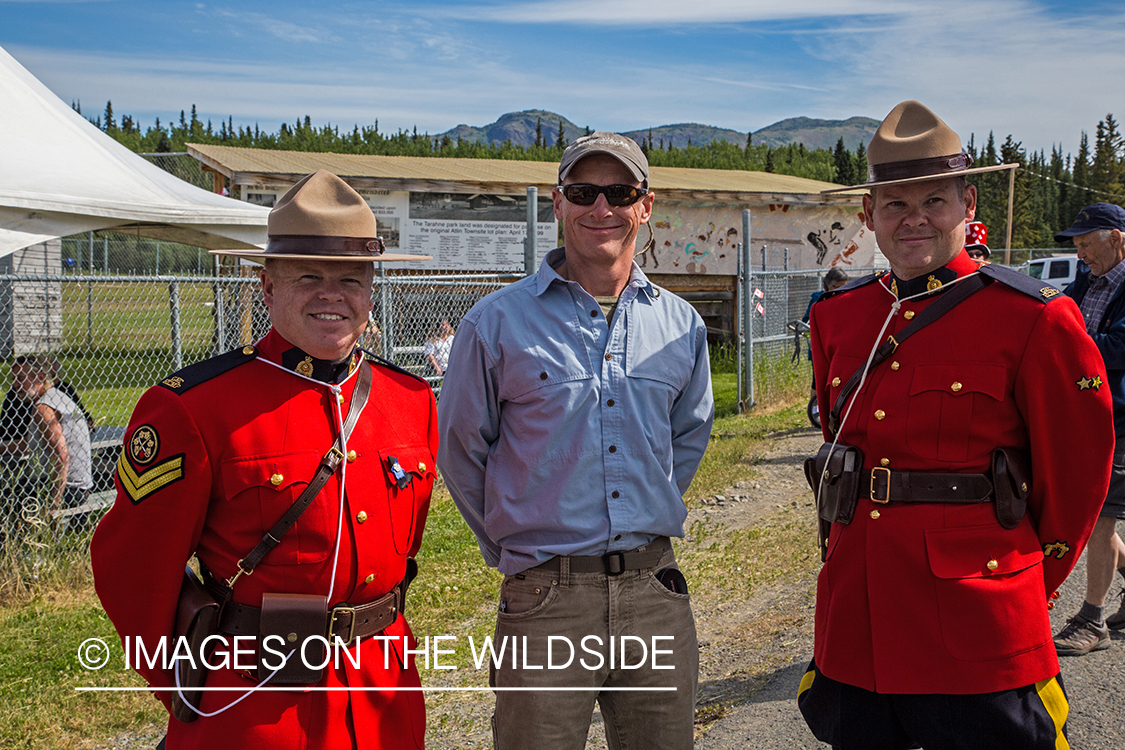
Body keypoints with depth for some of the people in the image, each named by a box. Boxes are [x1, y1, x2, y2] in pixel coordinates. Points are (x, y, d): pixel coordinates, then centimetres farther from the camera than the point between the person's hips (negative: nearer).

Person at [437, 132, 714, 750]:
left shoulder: (682, 325, 6)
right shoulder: (497, 323, -5)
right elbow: (460, 450, 4)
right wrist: (511, 544, 8)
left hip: (656, 594, 4)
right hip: (545, 600, -3)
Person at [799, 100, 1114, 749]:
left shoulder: (1035, 320, -8)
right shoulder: (836, 317, 6)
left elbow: (1077, 474, -1)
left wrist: (1028, 583, 7)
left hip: (979, 629, -4)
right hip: (856, 616, 5)